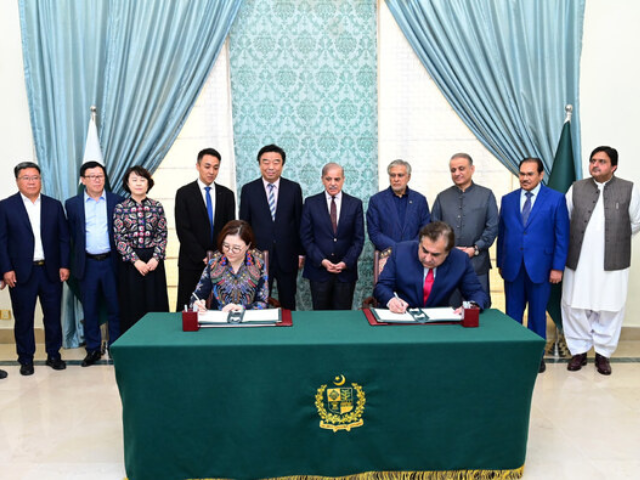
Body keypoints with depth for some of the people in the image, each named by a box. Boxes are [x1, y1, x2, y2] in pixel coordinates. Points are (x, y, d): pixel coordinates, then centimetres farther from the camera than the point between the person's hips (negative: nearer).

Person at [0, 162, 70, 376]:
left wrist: (64, 265, -1)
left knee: (53, 316, 10)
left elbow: (63, 237, 6)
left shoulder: (54, 205, 7)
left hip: (51, 271, 2)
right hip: (21, 272, -2)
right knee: (23, 318, 7)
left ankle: (54, 355, 25)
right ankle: (26, 359, 21)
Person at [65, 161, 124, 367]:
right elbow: (72, 236, 7)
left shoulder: (117, 201, 2)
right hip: (87, 263, 1)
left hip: (111, 262, -1)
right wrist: (76, 262, 3)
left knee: (115, 307, 6)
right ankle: (93, 349, 22)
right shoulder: (72, 204, 5)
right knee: (90, 309, 9)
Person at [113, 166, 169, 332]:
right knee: (132, 303, 5)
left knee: (156, 302, 5)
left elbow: (162, 234, 3)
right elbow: (119, 238, -3)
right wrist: (136, 260, -11)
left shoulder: (157, 207, 4)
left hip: (154, 261, 1)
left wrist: (156, 258, -9)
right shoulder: (120, 208, 1)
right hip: (130, 261, -1)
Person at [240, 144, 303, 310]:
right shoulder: (248, 190, 0)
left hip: (287, 257, 1)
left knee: (288, 305, 12)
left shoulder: (294, 188, 1)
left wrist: (301, 253, 4)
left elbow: (299, 222, 5)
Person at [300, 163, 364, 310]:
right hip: (318, 270, 0)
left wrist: (346, 262, -9)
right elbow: (306, 237, 0)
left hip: (346, 271, 1)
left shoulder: (355, 204, 4)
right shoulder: (311, 203, 3)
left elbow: (359, 238, 3)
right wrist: (322, 261, -10)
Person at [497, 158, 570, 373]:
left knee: (537, 314, 9)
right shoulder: (508, 199, 9)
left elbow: (562, 236, -2)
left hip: (540, 267, -2)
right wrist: (500, 262, 8)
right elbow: (501, 233, 10)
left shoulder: (556, 199, 0)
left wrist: (557, 267, -6)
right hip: (512, 267, 2)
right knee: (512, 314, 8)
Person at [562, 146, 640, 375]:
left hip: (612, 262, -1)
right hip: (578, 261, 1)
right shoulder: (577, 188, 5)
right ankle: (579, 351, 22)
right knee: (574, 307, 6)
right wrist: (576, 239, 7)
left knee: (609, 310, 6)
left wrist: (616, 238, 7)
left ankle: (603, 353, 24)